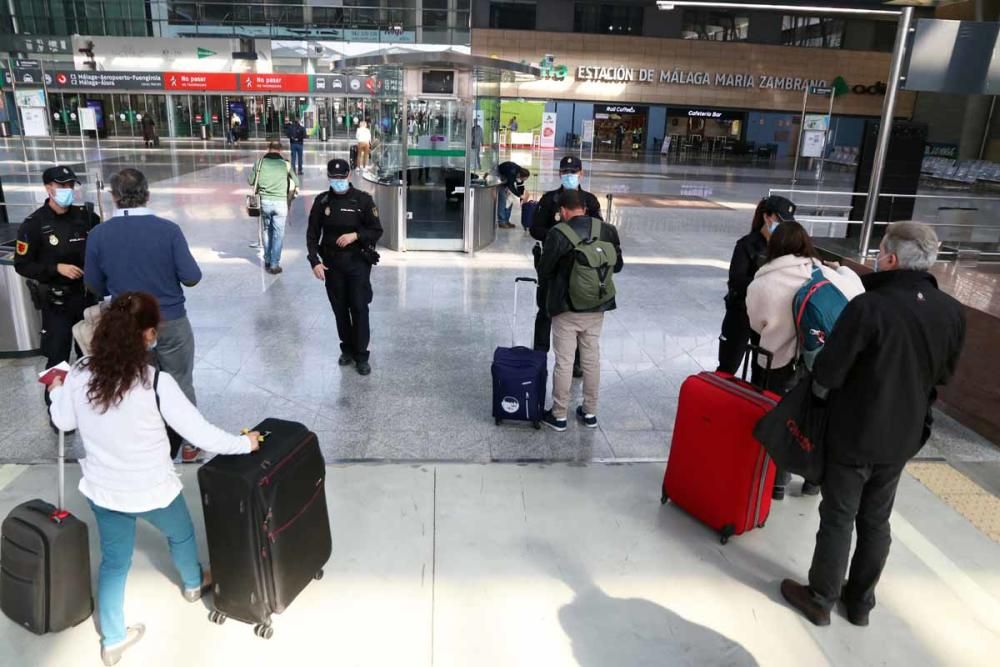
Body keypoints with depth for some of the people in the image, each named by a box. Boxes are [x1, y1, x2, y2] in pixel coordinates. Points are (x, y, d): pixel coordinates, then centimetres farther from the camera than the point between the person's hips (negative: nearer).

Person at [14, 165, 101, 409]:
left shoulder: (85, 217, 1)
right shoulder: (34, 224, -7)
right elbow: (22, 265, -5)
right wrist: (56, 268, -16)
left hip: (86, 294, 3)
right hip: (56, 300, -3)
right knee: (58, 357, 0)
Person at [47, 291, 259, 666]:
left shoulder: (80, 374, -14)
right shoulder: (156, 383, -28)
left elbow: (63, 422, 5)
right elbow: (201, 434, -23)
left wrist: (57, 389, 24)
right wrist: (245, 443, -8)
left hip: (102, 490, 4)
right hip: (152, 490, -3)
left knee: (113, 561, 23)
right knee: (180, 534, 28)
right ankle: (193, 584, 56)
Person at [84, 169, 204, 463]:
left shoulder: (98, 234, -9)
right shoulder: (168, 229, -16)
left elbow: (95, 286, 1)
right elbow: (192, 278, -14)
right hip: (171, 321, -2)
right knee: (180, 384, 14)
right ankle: (189, 443, 25)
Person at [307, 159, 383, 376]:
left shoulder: (363, 200, -4)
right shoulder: (322, 201, 3)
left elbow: (376, 231, -1)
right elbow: (312, 234, 5)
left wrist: (355, 235, -18)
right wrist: (315, 261, -7)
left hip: (358, 262, -3)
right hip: (332, 264, 3)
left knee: (359, 308, -4)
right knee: (340, 309, 10)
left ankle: (361, 356, 5)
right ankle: (347, 349, 26)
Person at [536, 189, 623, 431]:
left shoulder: (558, 234, -16)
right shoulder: (607, 230, -3)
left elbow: (544, 272, -9)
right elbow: (617, 265, 8)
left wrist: (553, 278, 13)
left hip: (566, 307, -4)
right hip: (596, 306, 4)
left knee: (564, 361, 5)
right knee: (592, 359, 15)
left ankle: (558, 416, 14)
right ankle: (590, 412, 26)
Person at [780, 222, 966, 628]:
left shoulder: (869, 307, -25)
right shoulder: (953, 313, -4)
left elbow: (827, 374, -22)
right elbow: (943, 375, 9)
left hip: (854, 434, -5)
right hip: (903, 437, 6)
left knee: (837, 519, 10)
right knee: (876, 522, 19)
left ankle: (820, 599, 25)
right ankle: (860, 601, 35)